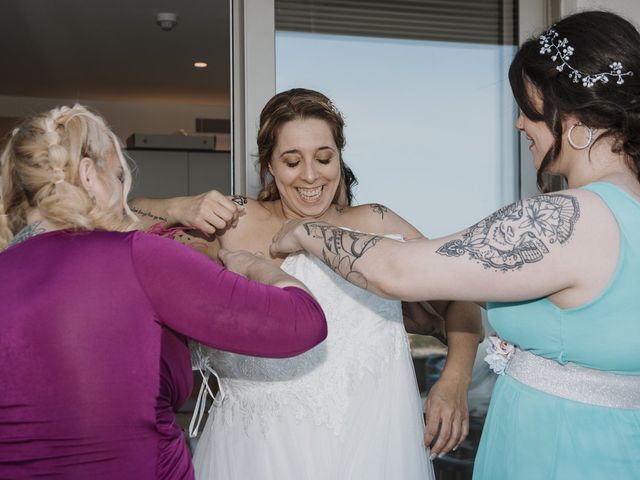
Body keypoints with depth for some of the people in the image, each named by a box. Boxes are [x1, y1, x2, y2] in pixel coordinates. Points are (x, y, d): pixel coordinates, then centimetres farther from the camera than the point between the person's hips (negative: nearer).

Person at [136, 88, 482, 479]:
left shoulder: (377, 225, 1)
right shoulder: (235, 223, 2)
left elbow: (460, 298, 5)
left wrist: (455, 379, -10)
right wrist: (180, 210, -14)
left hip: (368, 444, 0)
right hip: (260, 446, 1)